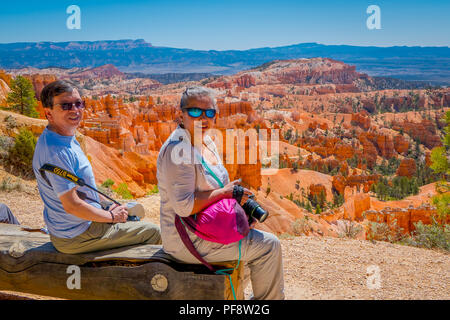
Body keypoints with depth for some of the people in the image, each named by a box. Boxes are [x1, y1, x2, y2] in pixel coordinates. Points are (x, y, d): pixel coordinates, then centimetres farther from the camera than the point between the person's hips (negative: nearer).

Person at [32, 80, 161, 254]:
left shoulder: (67, 139, 5)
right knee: (153, 232, 0)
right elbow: (72, 205, -28)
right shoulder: (55, 152, -28)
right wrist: (112, 216, -15)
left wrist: (108, 208, 11)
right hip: (76, 238, -10)